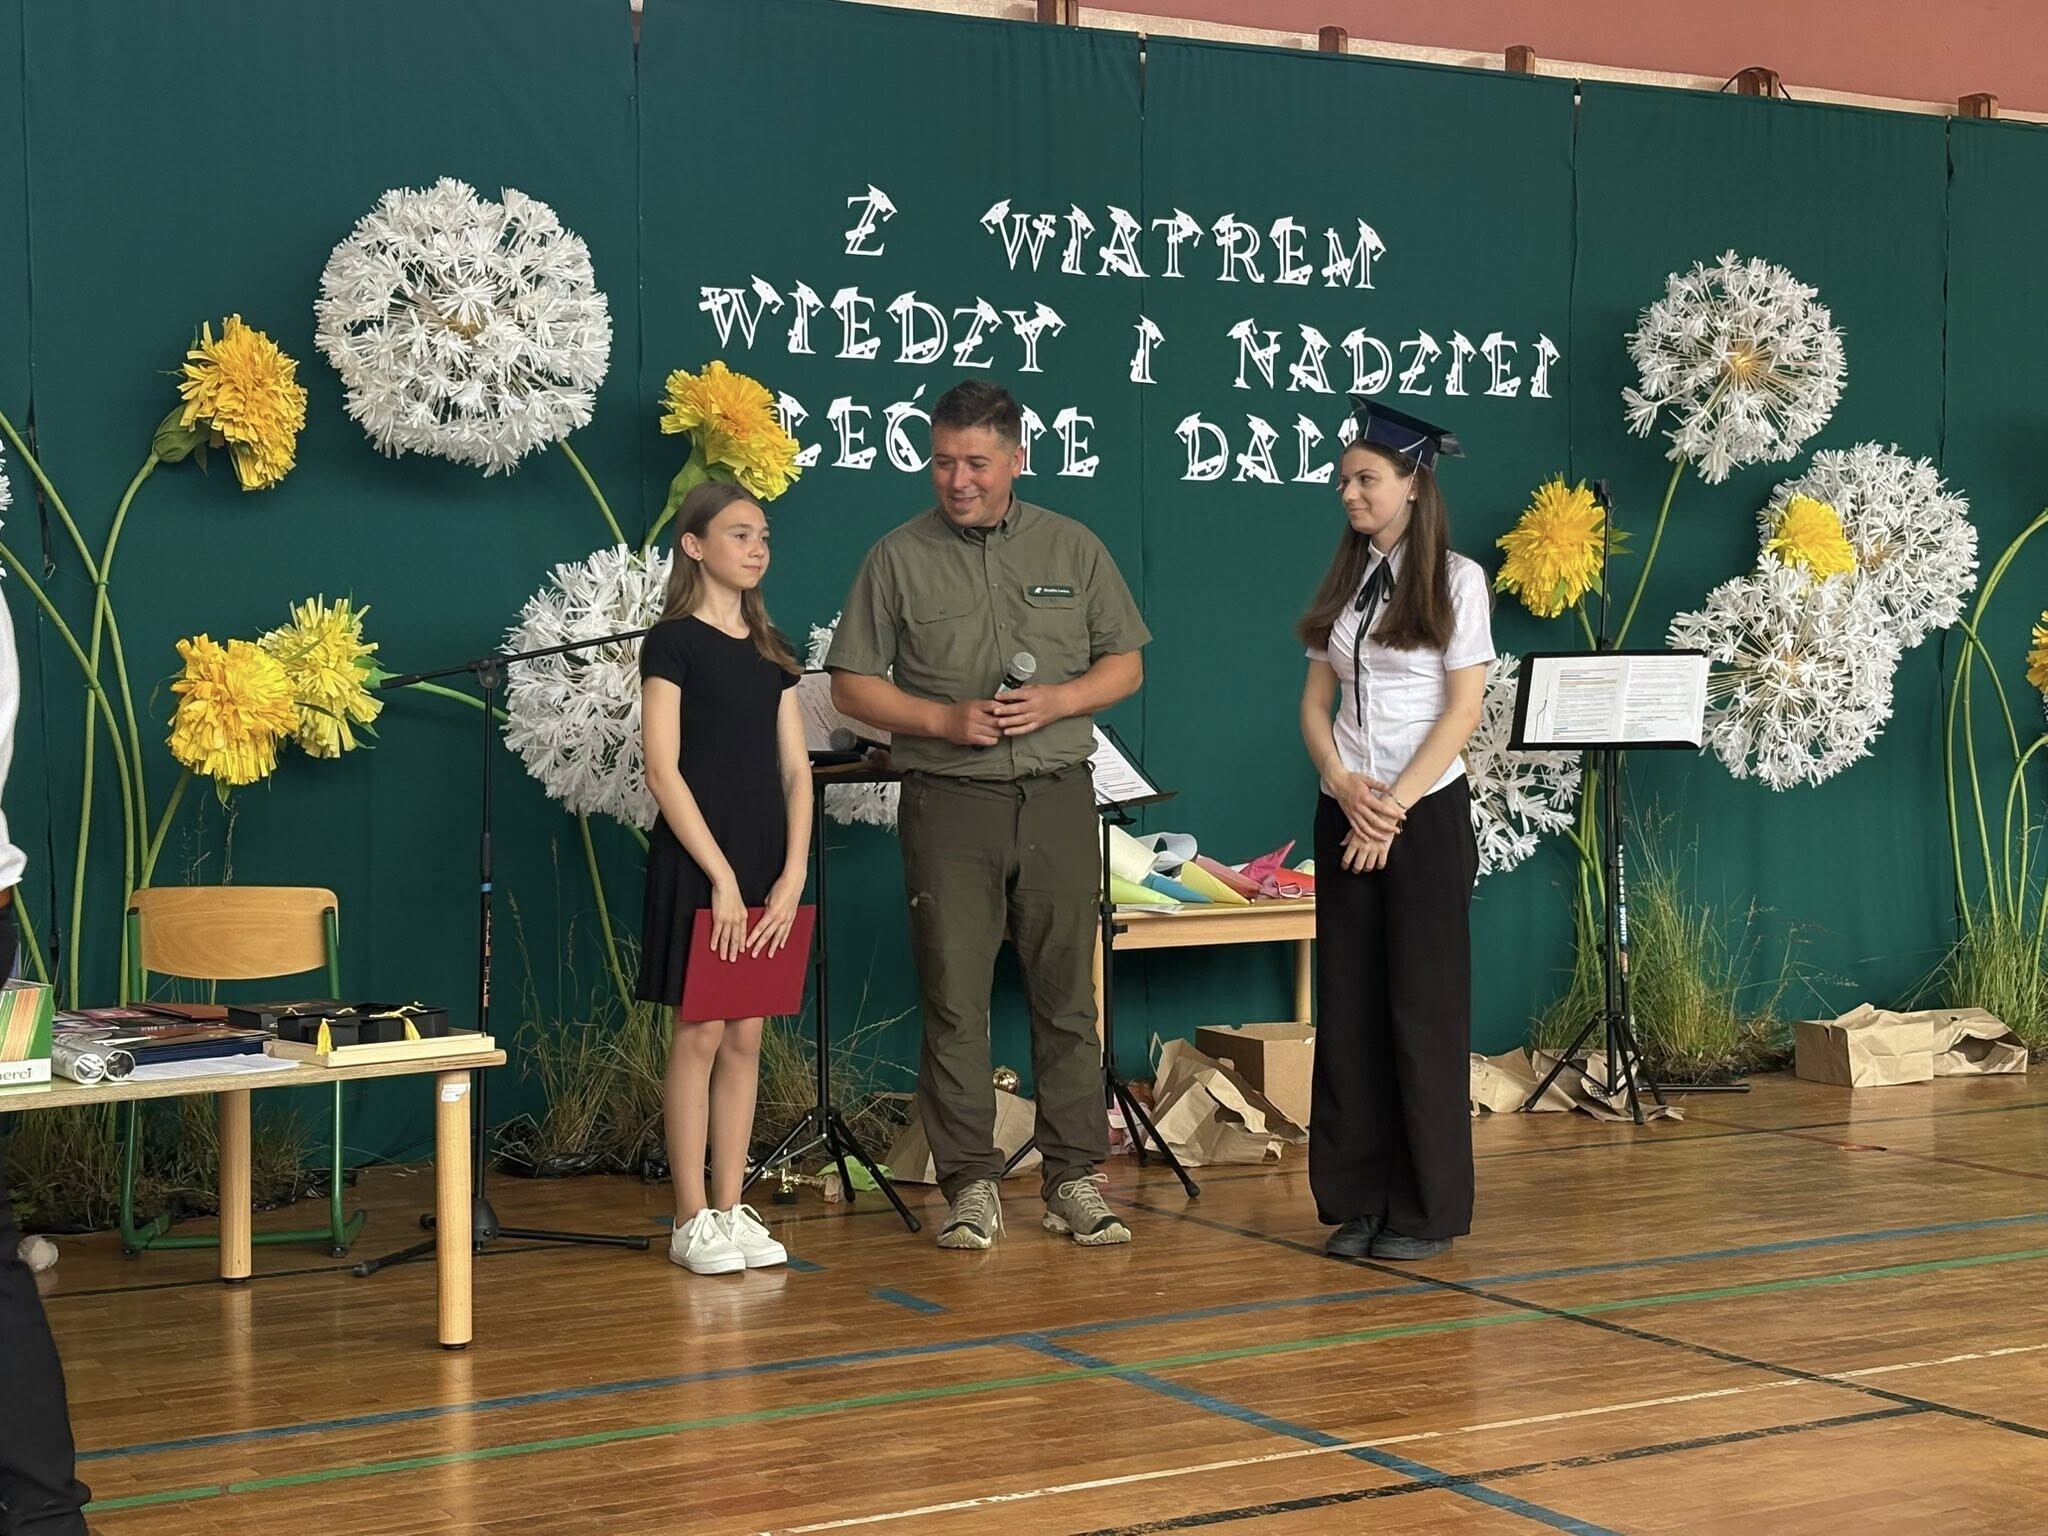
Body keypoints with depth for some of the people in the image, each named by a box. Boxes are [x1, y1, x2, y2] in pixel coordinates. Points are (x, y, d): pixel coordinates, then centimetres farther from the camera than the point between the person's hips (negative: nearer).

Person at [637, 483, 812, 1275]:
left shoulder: (772, 651, 13)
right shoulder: (673, 643, -5)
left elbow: (796, 770, 9)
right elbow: (663, 770, -11)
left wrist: (792, 875, -4)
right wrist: (722, 876, -15)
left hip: (766, 866, 6)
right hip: (697, 861, -6)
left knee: (745, 1037, 7)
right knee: (700, 1033, -3)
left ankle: (732, 1209, 13)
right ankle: (692, 1219, 4)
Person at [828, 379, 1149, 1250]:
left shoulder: (1073, 549, 8)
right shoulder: (900, 558, 3)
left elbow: (1124, 665, 10)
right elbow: (852, 684, 2)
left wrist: (1057, 701, -8)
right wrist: (945, 720, -12)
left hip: (1058, 796, 2)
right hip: (950, 801, -1)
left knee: (1066, 996, 4)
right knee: (955, 999, -2)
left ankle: (1073, 1178, 12)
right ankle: (970, 1185, 6)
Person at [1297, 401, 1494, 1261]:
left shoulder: (1454, 581, -4)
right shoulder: (1343, 583, 10)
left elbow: (1462, 712, -8)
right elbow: (1315, 702, 9)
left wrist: (1395, 806, -14)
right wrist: (1345, 787, -9)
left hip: (1425, 812, -5)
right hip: (1345, 812, 5)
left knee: (1423, 1010, -2)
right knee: (1348, 1009, 5)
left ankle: (1426, 1211, 6)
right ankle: (1357, 1202, 11)